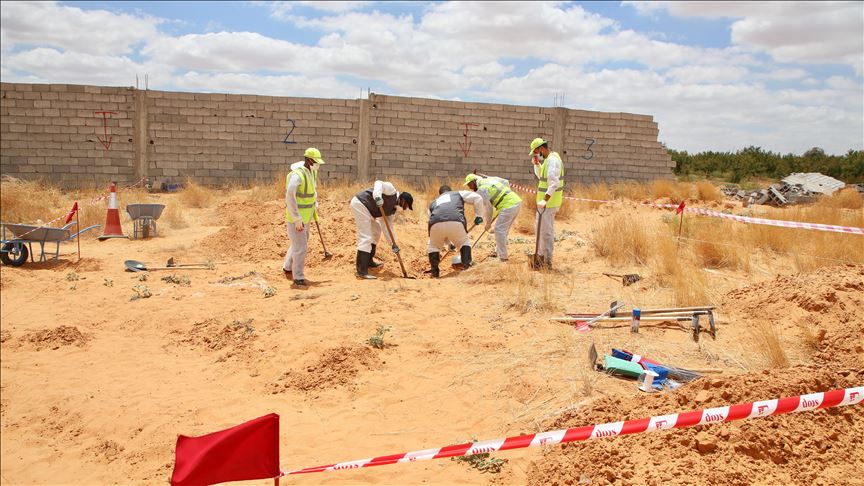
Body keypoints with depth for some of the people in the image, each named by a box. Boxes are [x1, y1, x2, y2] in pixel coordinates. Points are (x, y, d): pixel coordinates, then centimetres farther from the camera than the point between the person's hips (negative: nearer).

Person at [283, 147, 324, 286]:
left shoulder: (312, 172, 2)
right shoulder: (297, 175, -27)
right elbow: (289, 198, -31)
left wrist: (315, 205, 13)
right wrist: (297, 219, -29)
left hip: (305, 216, 10)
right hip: (295, 217, -10)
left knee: (301, 243, 22)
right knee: (300, 247, -7)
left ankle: (288, 268, 41)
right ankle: (298, 277, 5)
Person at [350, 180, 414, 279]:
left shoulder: (393, 208, 15)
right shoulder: (392, 191, -9)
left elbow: (388, 226, 15)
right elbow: (379, 183, -24)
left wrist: (393, 243, 7)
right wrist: (377, 196, -43)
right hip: (360, 204, -11)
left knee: (376, 231, 25)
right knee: (366, 237, -15)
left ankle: (368, 261, 35)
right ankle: (361, 271, -17)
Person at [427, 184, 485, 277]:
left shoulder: (433, 203, 40)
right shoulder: (459, 194, 35)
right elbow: (477, 198, 20)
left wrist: (449, 243, 52)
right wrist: (478, 215, 29)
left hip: (436, 224, 2)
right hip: (456, 222, -2)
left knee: (433, 246, 28)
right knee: (465, 242, 27)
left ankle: (435, 272, 21)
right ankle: (467, 265, 14)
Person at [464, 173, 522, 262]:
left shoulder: (481, 189, -9)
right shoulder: (490, 179, 16)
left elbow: (488, 208, -6)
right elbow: (506, 182, 24)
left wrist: (488, 223, 7)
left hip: (509, 206, -9)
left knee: (499, 230, -5)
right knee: (503, 229, 18)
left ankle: (503, 257, -3)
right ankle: (498, 252, 28)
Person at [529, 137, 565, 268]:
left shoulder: (552, 160, -20)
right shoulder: (549, 158, 12)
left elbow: (554, 183, -30)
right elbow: (540, 175, 25)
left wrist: (545, 200, -36)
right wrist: (536, 164, 8)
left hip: (548, 202, -11)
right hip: (548, 201, 11)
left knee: (546, 231, -4)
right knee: (542, 228, 22)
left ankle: (547, 262, 3)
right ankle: (541, 255, 35)